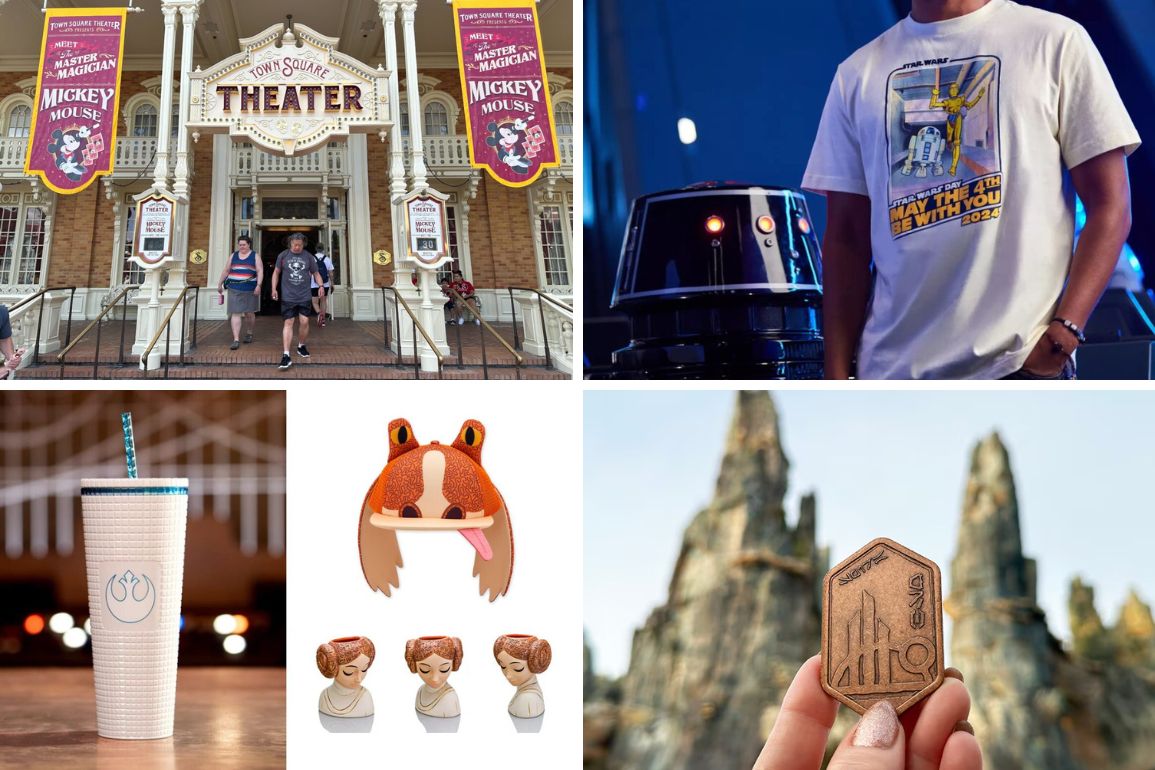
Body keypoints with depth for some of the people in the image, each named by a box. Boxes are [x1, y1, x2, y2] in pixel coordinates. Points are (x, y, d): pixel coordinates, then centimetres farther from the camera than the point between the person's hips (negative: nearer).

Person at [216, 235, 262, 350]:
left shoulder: (255, 256, 3)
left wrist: (258, 285, -16)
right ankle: (236, 340, -11)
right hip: (234, 289, 1)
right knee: (235, 313, -7)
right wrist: (220, 284, 16)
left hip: (250, 290, -1)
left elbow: (260, 271, -5)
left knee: (249, 313, 10)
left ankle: (249, 333, 34)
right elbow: (226, 271, 18)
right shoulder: (234, 256, 12)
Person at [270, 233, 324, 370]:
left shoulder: (308, 257, 5)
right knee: (288, 323, -7)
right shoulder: (283, 256, 2)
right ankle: (286, 356, -11)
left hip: (305, 297, 2)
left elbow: (316, 273, 13)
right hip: (288, 297, -2)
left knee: (304, 322, -1)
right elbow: (276, 272, 11)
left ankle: (301, 346, 26)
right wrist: (274, 289, 2)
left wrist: (321, 285, -4)